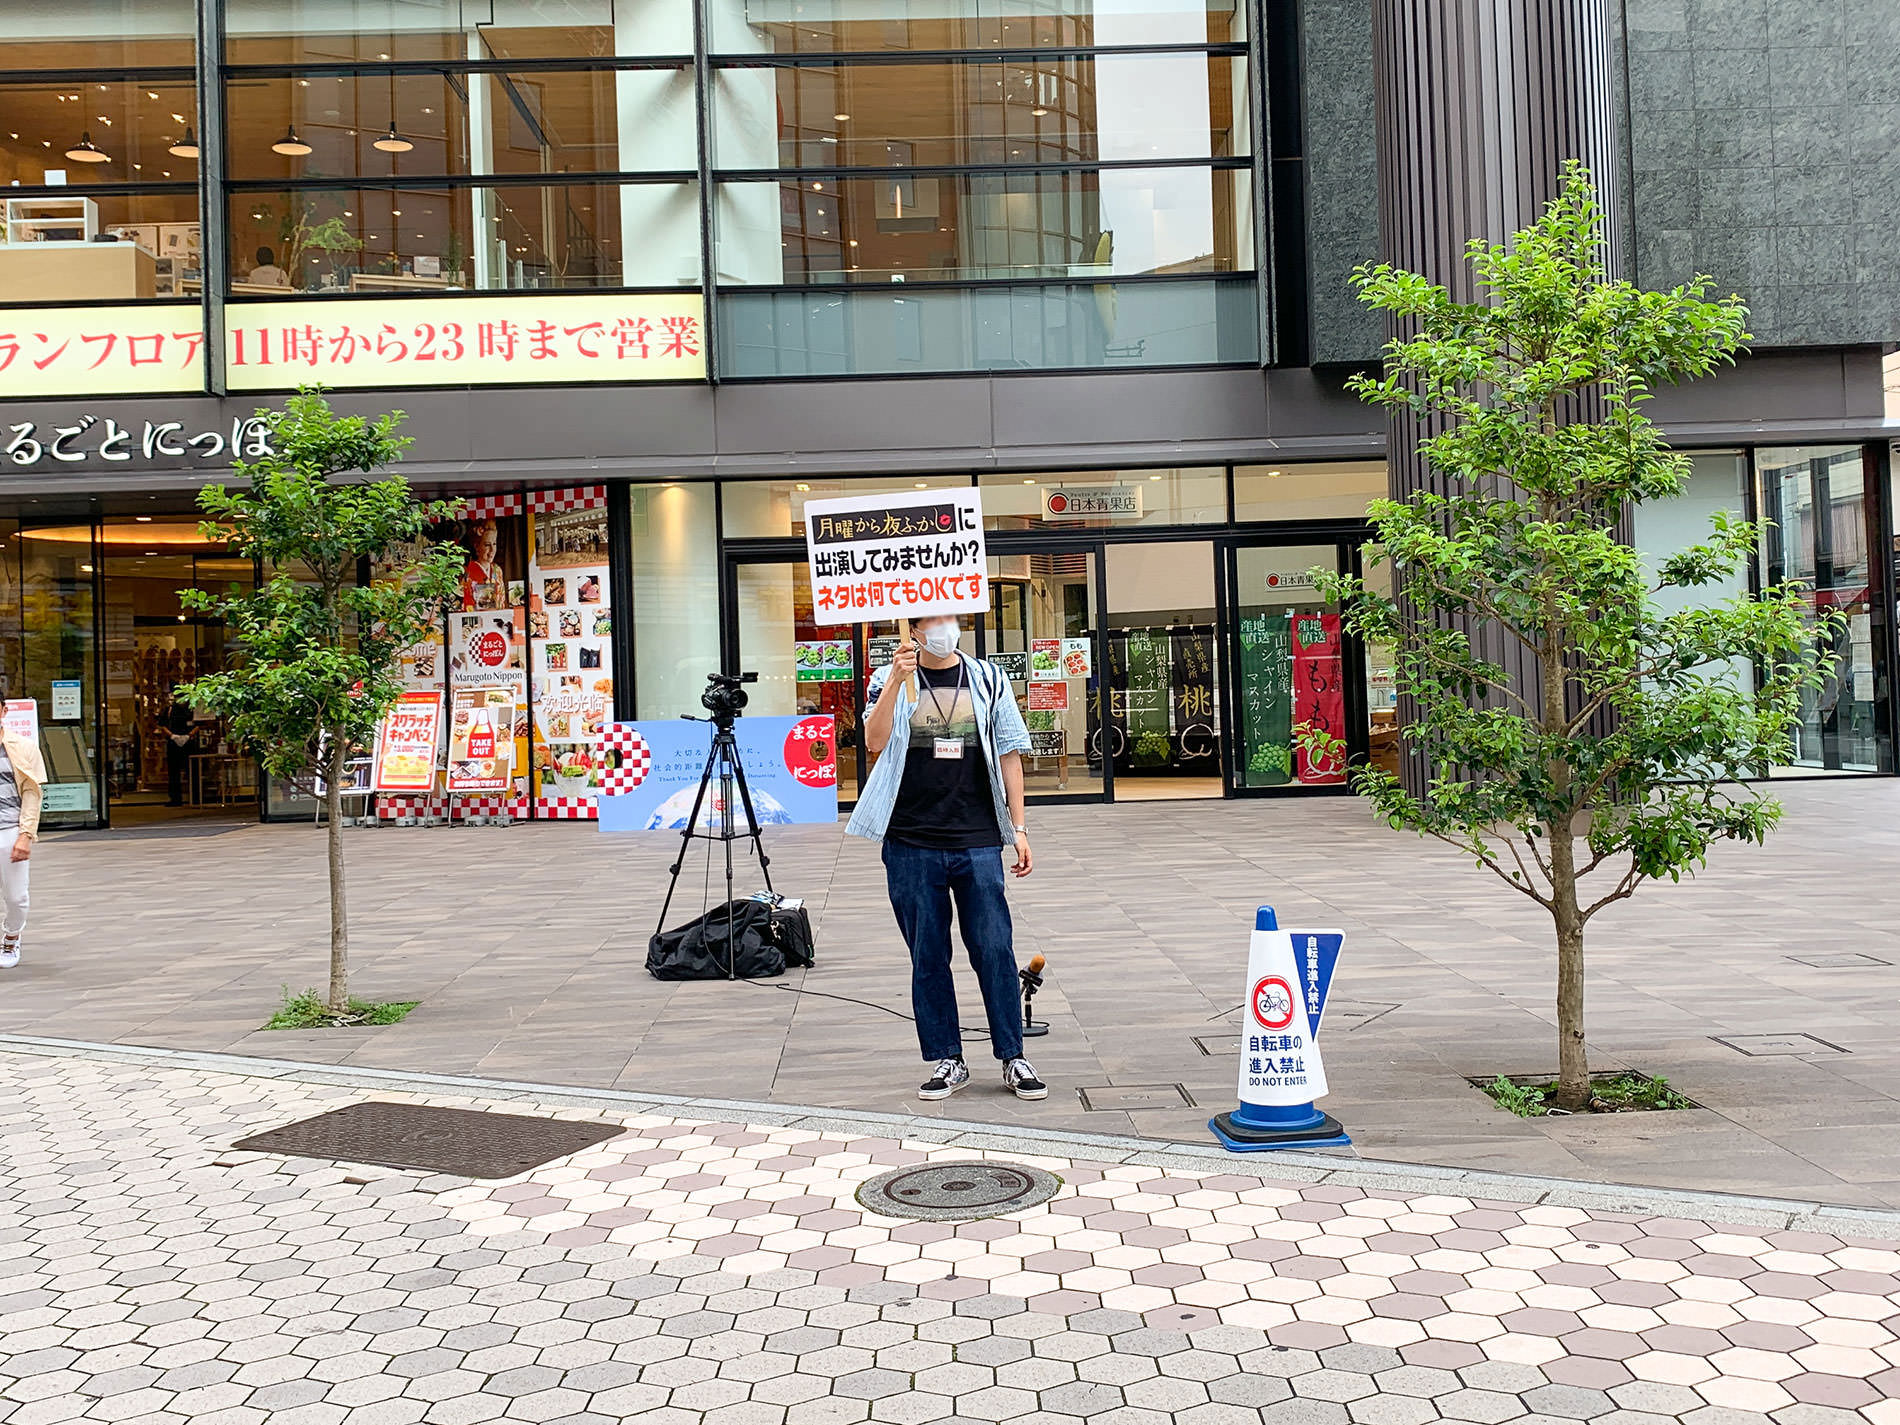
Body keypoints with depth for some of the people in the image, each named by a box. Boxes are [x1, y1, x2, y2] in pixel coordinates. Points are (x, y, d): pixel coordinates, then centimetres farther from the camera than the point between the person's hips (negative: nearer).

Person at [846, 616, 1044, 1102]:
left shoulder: (988, 679, 9)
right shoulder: (889, 680, 5)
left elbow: (1009, 755, 9)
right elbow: (874, 742, -12)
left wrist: (1019, 829, 4)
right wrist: (897, 681, -23)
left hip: (978, 843, 0)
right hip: (911, 845, 0)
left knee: (994, 950, 1)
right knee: (928, 957, 6)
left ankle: (1013, 1059, 12)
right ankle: (948, 1061, 17)